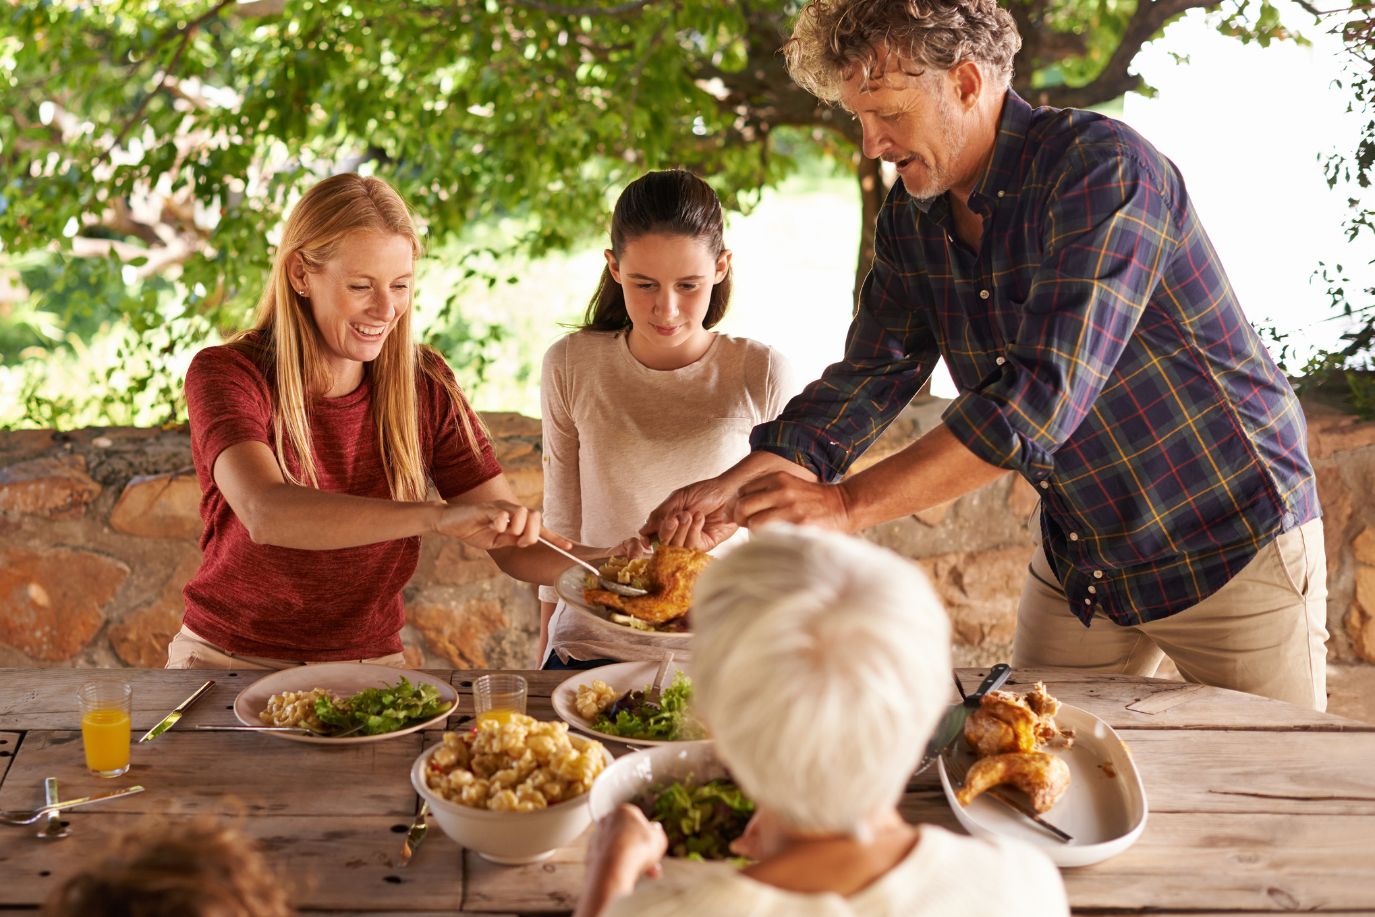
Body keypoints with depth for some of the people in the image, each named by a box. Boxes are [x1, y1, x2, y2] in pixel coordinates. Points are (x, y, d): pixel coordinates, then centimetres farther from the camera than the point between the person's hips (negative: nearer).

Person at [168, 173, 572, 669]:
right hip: (229, 660, -1)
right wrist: (436, 516, -44)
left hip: (369, 666, 2)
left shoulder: (424, 383, 0)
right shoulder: (227, 374, -11)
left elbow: (515, 549, -4)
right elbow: (265, 513, -31)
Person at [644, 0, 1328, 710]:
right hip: (1079, 559, 6)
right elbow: (867, 378, -1)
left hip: (1234, 543, -6)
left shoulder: (1102, 170, -25)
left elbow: (1044, 393, -35)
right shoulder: (910, 220, -1)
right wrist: (734, 486, -17)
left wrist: (847, 504, -38)